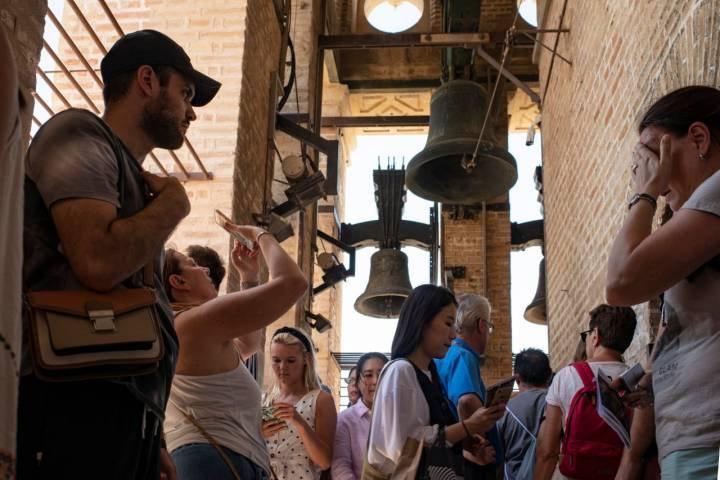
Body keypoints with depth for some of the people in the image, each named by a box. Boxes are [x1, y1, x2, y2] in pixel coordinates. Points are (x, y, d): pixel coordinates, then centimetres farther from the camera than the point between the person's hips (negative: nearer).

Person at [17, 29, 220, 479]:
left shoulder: (134, 180, 23)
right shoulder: (79, 133, -2)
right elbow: (98, 262, -21)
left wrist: (154, 442, 19)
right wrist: (173, 204, -3)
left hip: (130, 409, 9)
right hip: (74, 402, -9)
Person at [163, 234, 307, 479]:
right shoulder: (196, 321, -8)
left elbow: (247, 344, 34)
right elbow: (292, 282, -11)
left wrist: (249, 275, 30)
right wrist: (261, 235, 7)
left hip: (192, 459, 11)